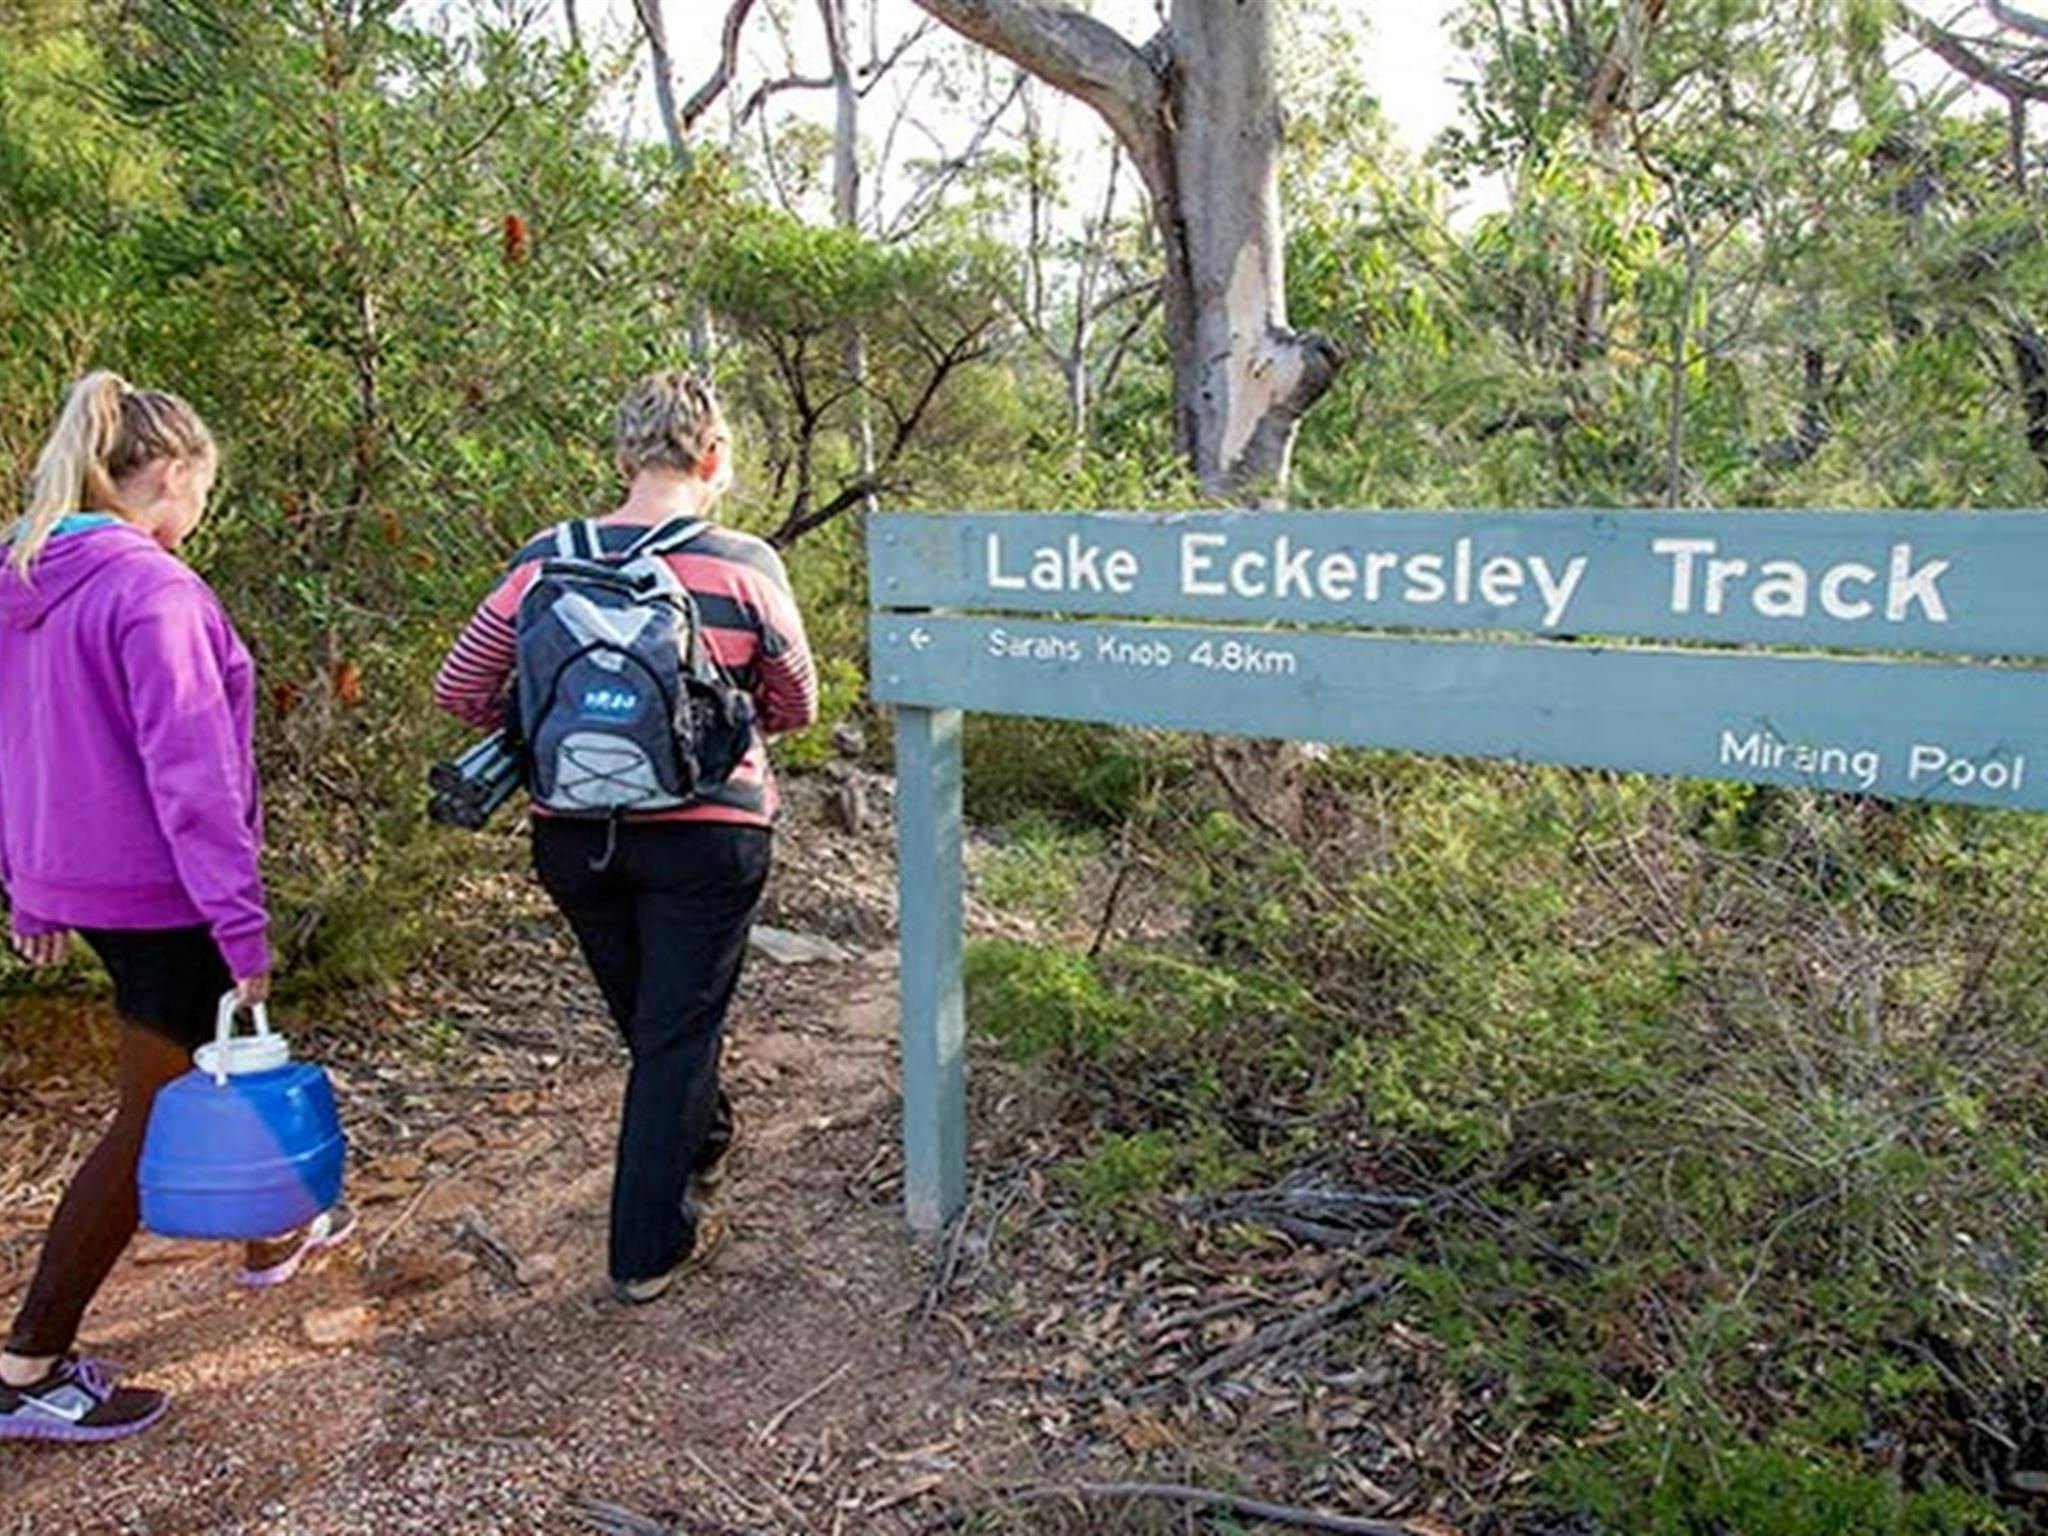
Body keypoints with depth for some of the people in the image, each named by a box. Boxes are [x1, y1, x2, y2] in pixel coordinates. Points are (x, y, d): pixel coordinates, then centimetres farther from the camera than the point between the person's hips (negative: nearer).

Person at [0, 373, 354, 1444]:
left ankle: (271, 1234, 45)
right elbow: (189, 770, -23)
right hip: (157, 888, -9)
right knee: (153, 1116, 4)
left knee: (205, 1059, 25)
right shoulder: (152, 590, -21)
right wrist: (241, 920, -19)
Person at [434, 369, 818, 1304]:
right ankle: (648, 1251, 17)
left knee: (646, 1019, 24)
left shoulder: (545, 560, -4)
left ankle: (701, 1143, 50)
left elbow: (458, 690, 1)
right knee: (676, 1033, 9)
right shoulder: (744, 568, -11)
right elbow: (796, 708, 1)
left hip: (573, 835, 4)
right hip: (706, 833, -4)